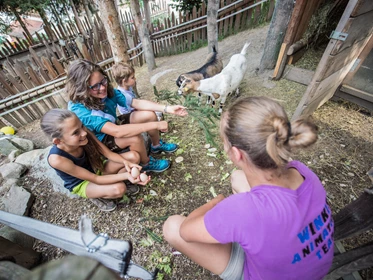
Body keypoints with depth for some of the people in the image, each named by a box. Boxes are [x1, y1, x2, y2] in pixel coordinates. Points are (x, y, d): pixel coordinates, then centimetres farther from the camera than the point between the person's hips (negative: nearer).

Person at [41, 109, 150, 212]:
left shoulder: (85, 134, -26)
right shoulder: (57, 159, -35)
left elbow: (109, 153, -16)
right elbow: (95, 179, -30)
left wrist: (126, 162, -35)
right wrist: (125, 175, -40)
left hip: (96, 168, 4)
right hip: (81, 184, -4)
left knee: (132, 156, -15)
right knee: (118, 189, -31)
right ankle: (97, 196, 1)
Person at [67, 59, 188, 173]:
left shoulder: (108, 91, -15)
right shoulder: (79, 110, -33)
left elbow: (137, 103, -14)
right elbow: (116, 131, -43)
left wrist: (167, 108, -23)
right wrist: (155, 125, -42)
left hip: (113, 127, 7)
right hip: (100, 143, -6)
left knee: (149, 115, -8)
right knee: (135, 137, -35)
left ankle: (156, 145, 16)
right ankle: (147, 164, -5)